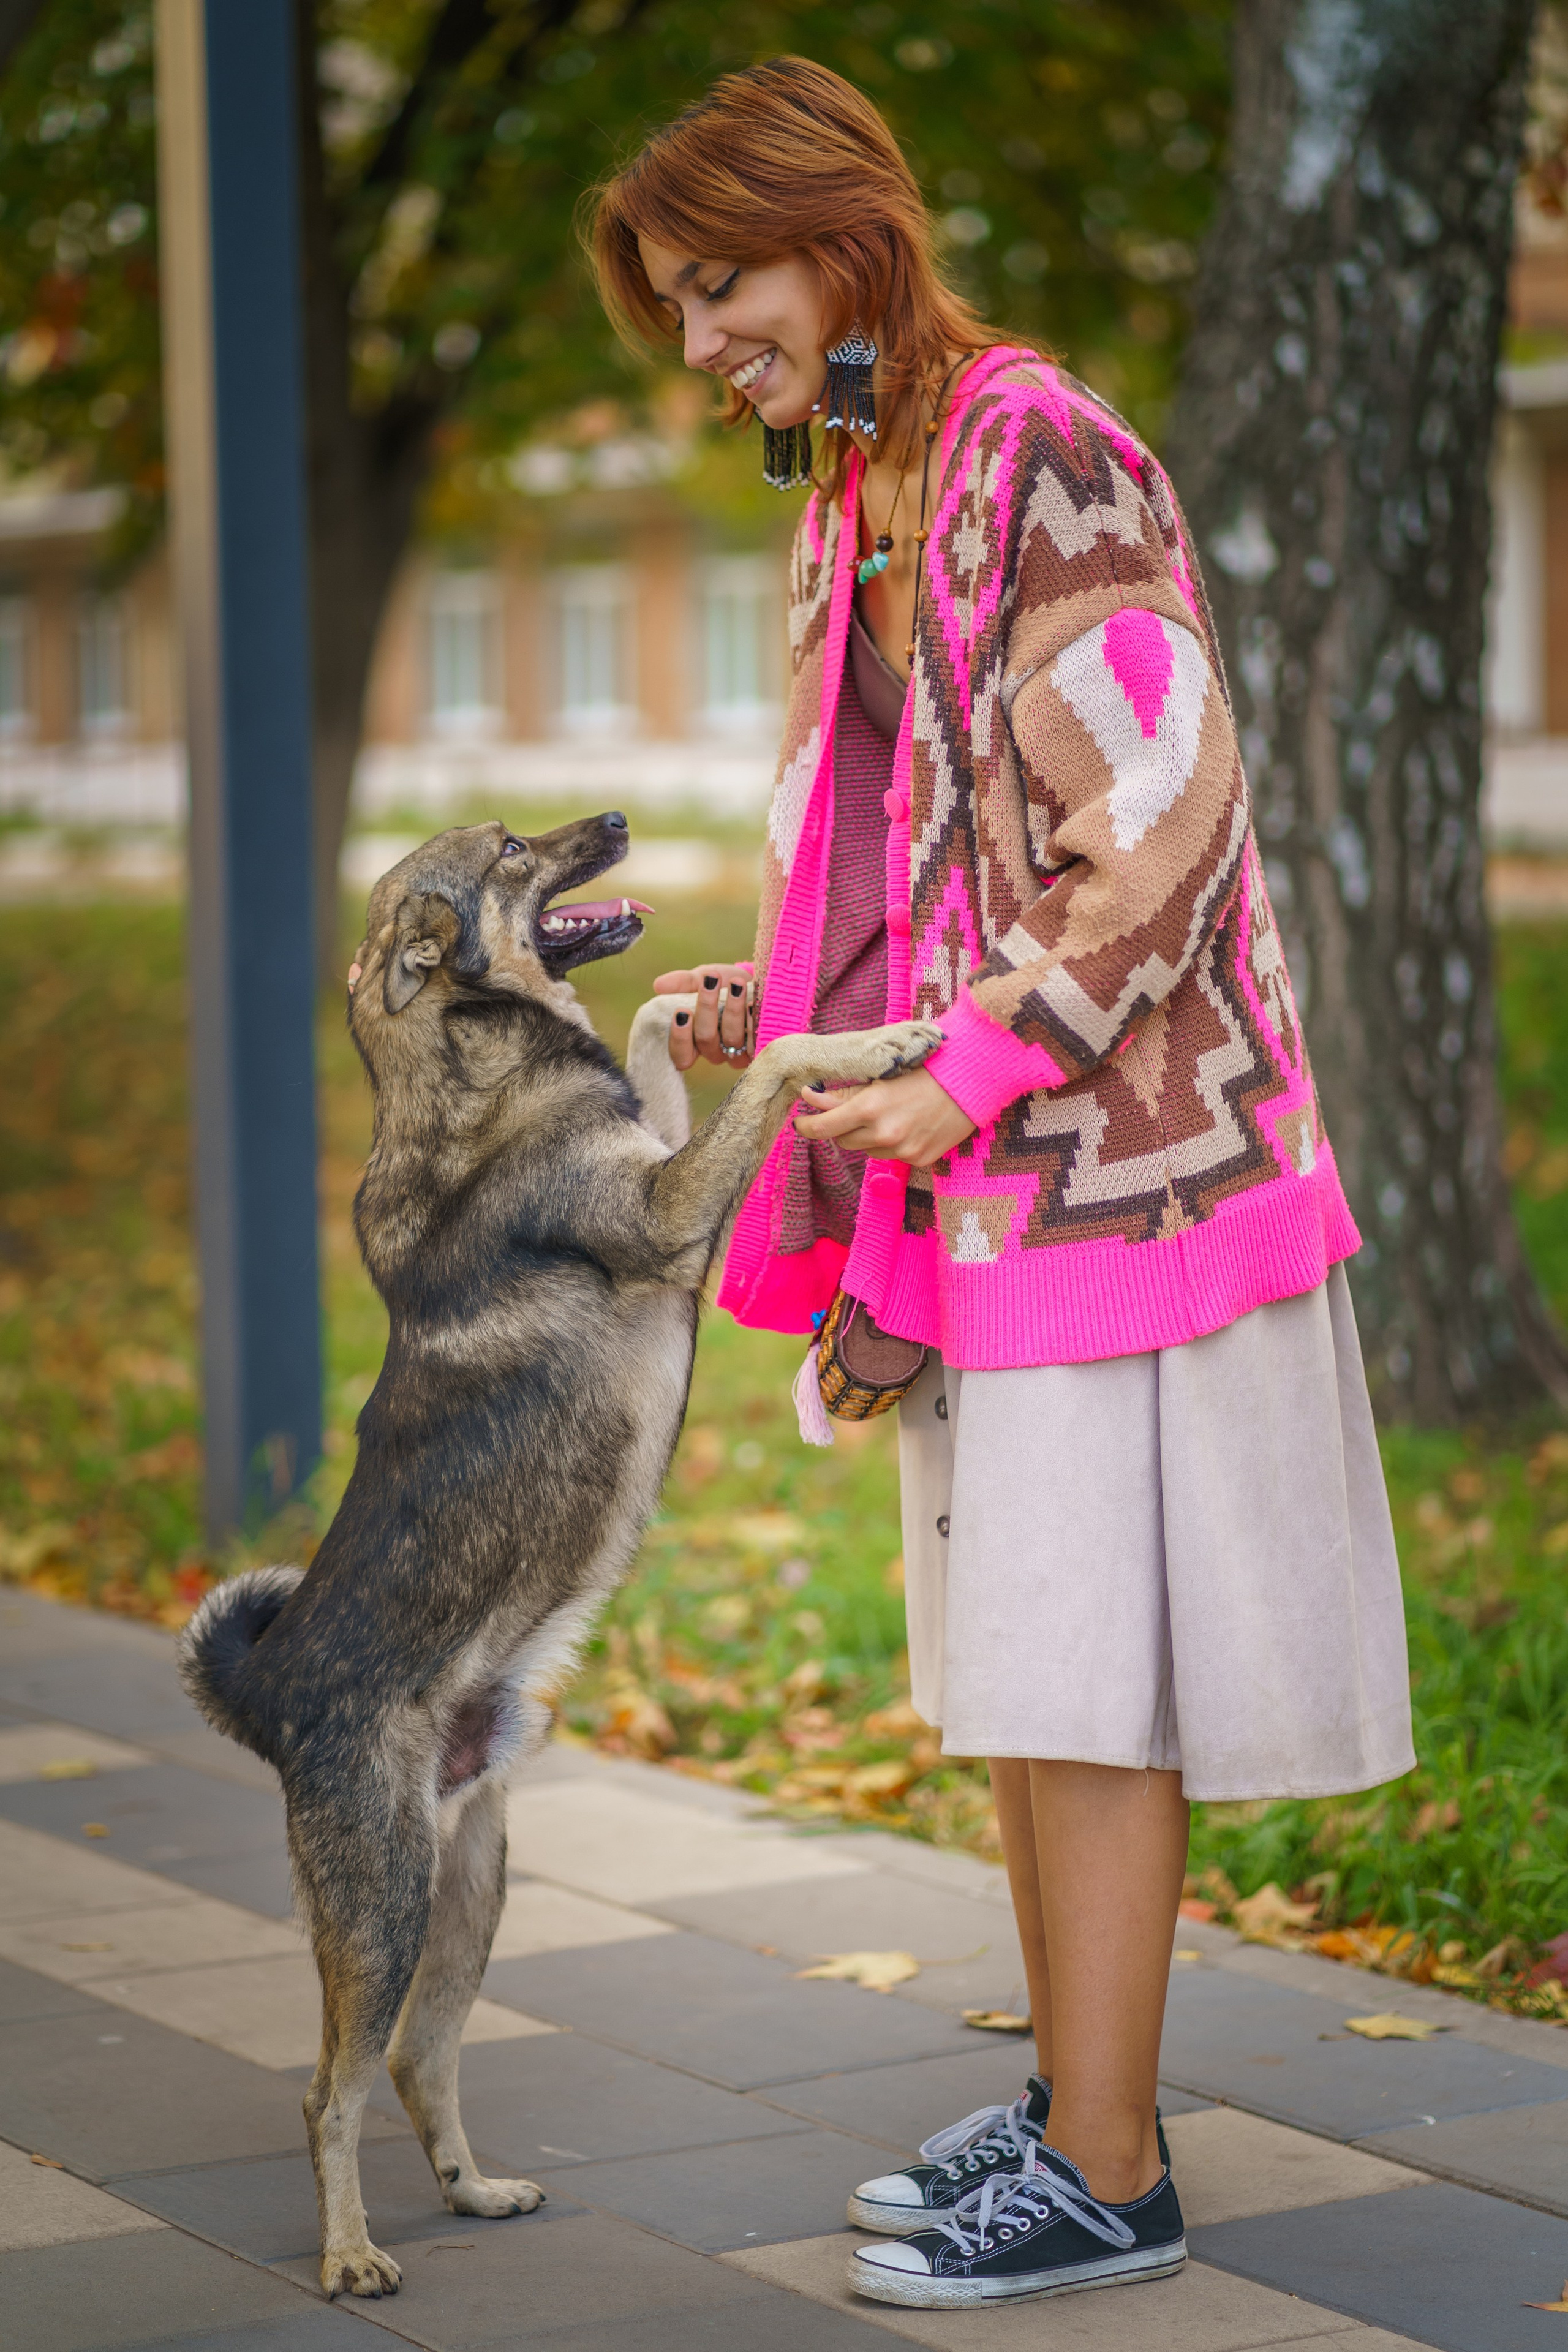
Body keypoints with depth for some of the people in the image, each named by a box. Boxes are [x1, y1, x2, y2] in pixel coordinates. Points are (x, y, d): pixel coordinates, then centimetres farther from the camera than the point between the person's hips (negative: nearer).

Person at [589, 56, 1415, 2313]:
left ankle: (1107, 2175, 5)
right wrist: (774, 1003, 8)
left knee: (1082, 1669, -4)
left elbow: (1165, 809, -19)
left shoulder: (1039, 453, -14)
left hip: (1103, 1144, -9)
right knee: (1006, 1659, 14)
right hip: (975, 1171, 9)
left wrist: (971, 1071, -19)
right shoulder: (851, 508, 15)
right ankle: (1073, 2097, 25)